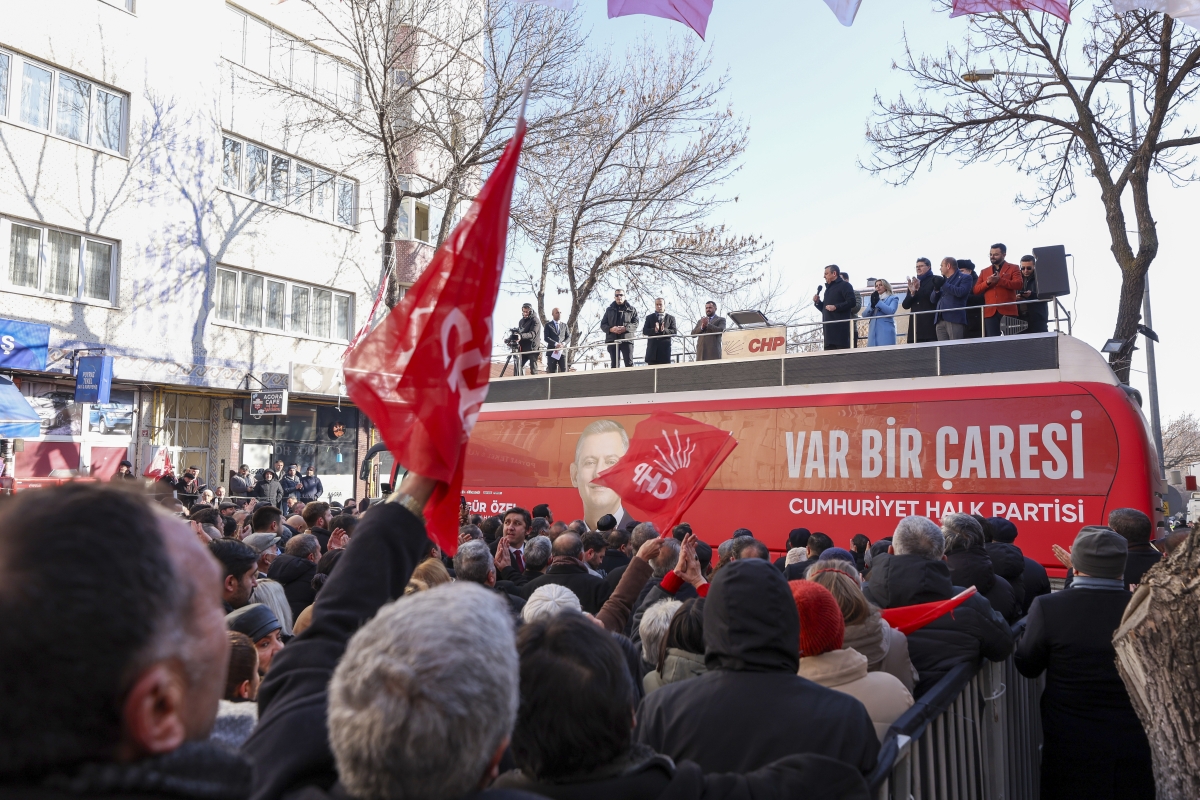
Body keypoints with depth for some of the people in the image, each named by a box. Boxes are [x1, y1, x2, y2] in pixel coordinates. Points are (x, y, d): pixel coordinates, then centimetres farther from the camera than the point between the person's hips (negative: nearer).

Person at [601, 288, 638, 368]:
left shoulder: (631, 309, 11)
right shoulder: (609, 309, 16)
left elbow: (636, 323, 2)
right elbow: (603, 324, 11)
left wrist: (625, 328, -16)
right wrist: (611, 329, -10)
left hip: (627, 339, -2)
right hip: (612, 340, 2)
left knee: (629, 364, -8)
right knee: (615, 364, 2)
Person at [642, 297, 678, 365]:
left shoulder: (671, 318, 12)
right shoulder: (649, 317, 15)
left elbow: (675, 332, 2)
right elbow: (644, 331, 3)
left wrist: (664, 330, -17)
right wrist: (654, 330, -17)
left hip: (665, 349, -1)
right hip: (652, 348, 1)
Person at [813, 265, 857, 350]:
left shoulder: (844, 285, 2)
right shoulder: (829, 288, 27)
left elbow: (851, 302, -12)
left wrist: (836, 307, -20)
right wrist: (817, 302, 11)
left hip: (840, 326, -8)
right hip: (829, 327, 8)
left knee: (842, 349, -14)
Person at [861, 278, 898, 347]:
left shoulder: (893, 298, 12)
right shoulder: (873, 299, 25)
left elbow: (891, 311, -9)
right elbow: (864, 314, 9)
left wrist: (878, 302, -10)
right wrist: (872, 305, -9)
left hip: (886, 332, -4)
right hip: (873, 332, 4)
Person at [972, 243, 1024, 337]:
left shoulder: (1013, 268, 9)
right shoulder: (984, 271, 20)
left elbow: (1019, 284, -8)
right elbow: (976, 290, 11)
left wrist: (1000, 280, -17)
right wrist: (987, 282, -8)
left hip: (1008, 311, -3)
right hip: (990, 312, 3)